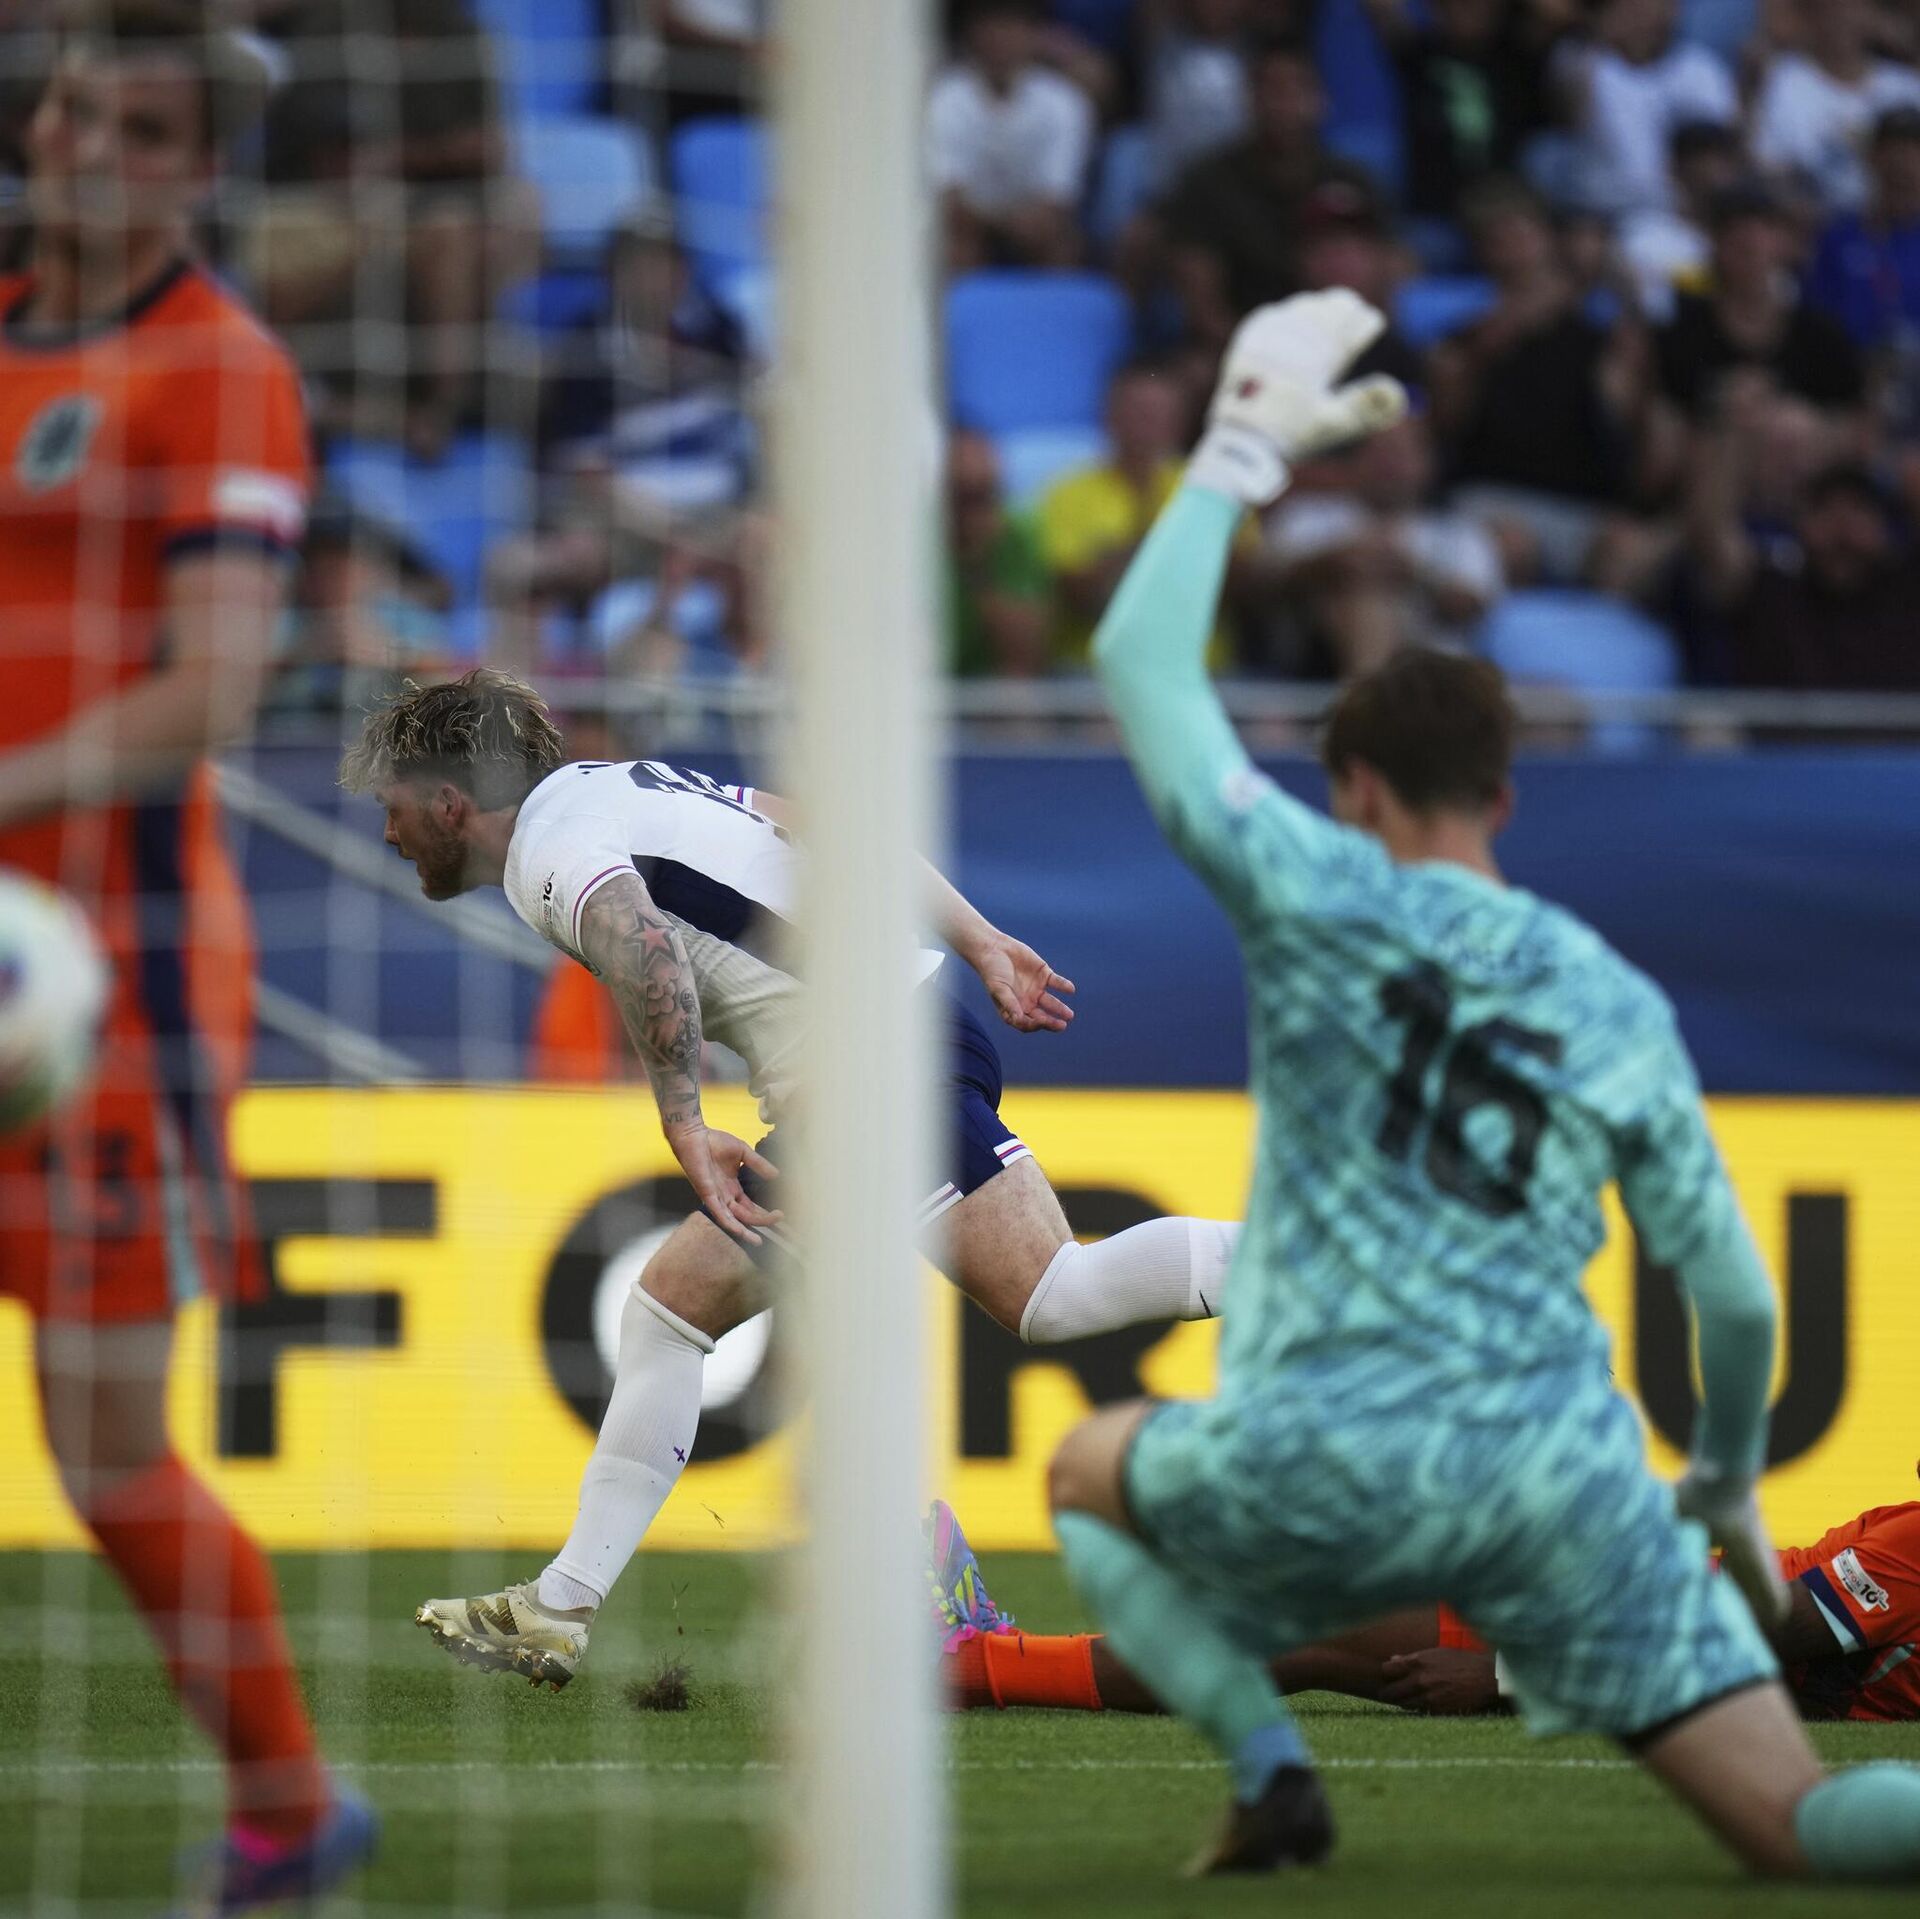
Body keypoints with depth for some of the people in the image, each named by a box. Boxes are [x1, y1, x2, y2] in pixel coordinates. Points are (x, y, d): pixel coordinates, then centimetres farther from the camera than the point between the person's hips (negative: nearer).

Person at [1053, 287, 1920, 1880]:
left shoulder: (1326, 901, 0)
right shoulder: (1621, 1009, 10)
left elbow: (1141, 659, 6)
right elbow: (1736, 1295, 12)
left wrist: (1247, 444, 14)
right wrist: (1730, 1483, 29)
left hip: (1339, 1465, -2)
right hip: (1566, 1479, 2)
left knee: (1091, 1474, 30)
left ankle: (1267, 1763, 7)